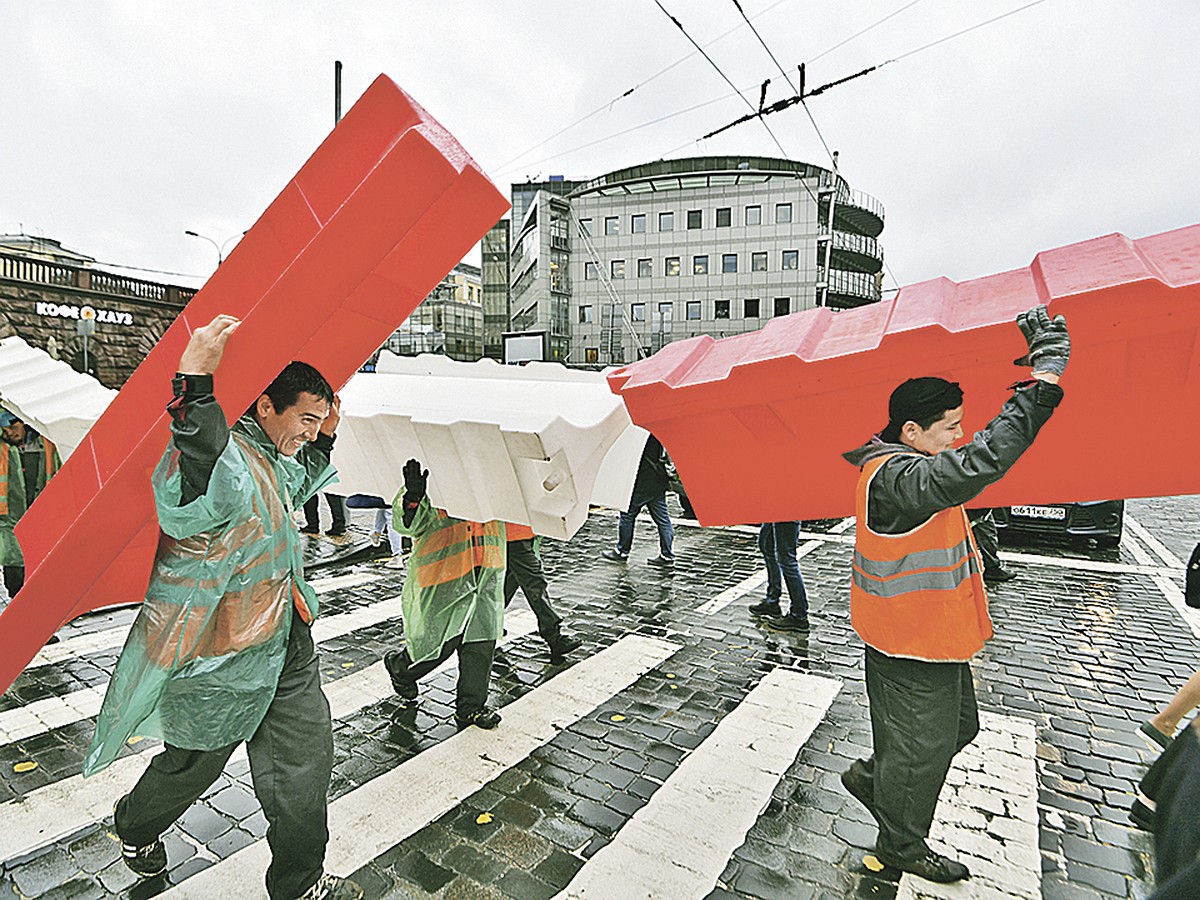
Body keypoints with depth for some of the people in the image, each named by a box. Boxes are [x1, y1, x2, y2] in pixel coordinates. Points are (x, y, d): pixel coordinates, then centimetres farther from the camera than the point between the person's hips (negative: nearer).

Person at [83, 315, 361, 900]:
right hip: (224, 657, -8)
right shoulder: (222, 457, -25)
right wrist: (195, 382, -57)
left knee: (303, 762, 13)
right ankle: (135, 827, 56)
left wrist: (327, 438, 17)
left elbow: (298, 484, 30)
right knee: (194, 763, 20)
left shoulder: (271, 458, 6)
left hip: (286, 642, 8)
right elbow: (209, 484, -51)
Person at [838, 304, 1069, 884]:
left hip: (935, 636, 10)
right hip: (909, 647, -10)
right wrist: (1043, 384, -38)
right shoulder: (898, 479, -29)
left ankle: (870, 776, 44)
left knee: (957, 727, 26)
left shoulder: (906, 461, 3)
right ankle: (901, 844, 35)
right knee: (921, 747, 10)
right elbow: (978, 465, -44)